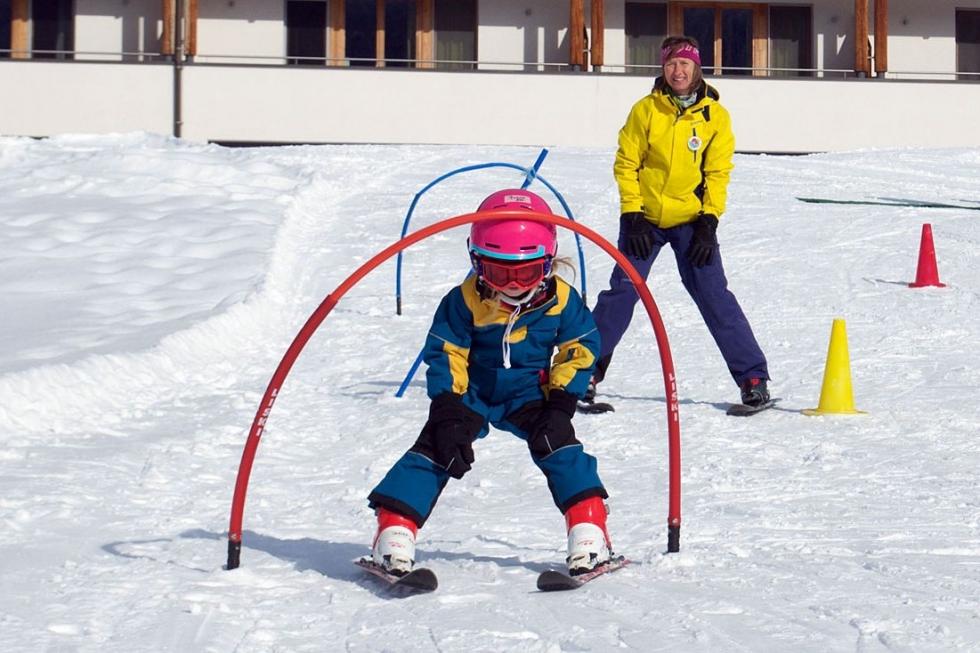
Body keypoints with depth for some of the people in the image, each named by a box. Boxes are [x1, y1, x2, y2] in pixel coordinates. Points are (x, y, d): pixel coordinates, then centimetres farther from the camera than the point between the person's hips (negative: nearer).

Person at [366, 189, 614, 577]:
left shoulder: (561, 301, -13)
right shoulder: (465, 301, -18)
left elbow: (579, 351, -3)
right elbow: (444, 357, -12)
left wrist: (561, 403, -14)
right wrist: (449, 416, -19)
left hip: (529, 393, 1)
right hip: (471, 392, -1)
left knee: (558, 445, -20)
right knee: (436, 447, -16)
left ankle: (589, 533, -19)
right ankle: (395, 531, -18)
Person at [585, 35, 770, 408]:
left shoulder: (715, 116, -2)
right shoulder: (645, 110, -4)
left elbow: (717, 172, 0)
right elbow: (626, 163, -1)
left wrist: (708, 222, -8)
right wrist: (632, 216, -8)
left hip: (692, 219, 0)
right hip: (645, 217, 0)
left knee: (714, 295, -6)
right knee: (623, 291, -2)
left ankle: (753, 377, -3)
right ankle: (587, 371, 8)